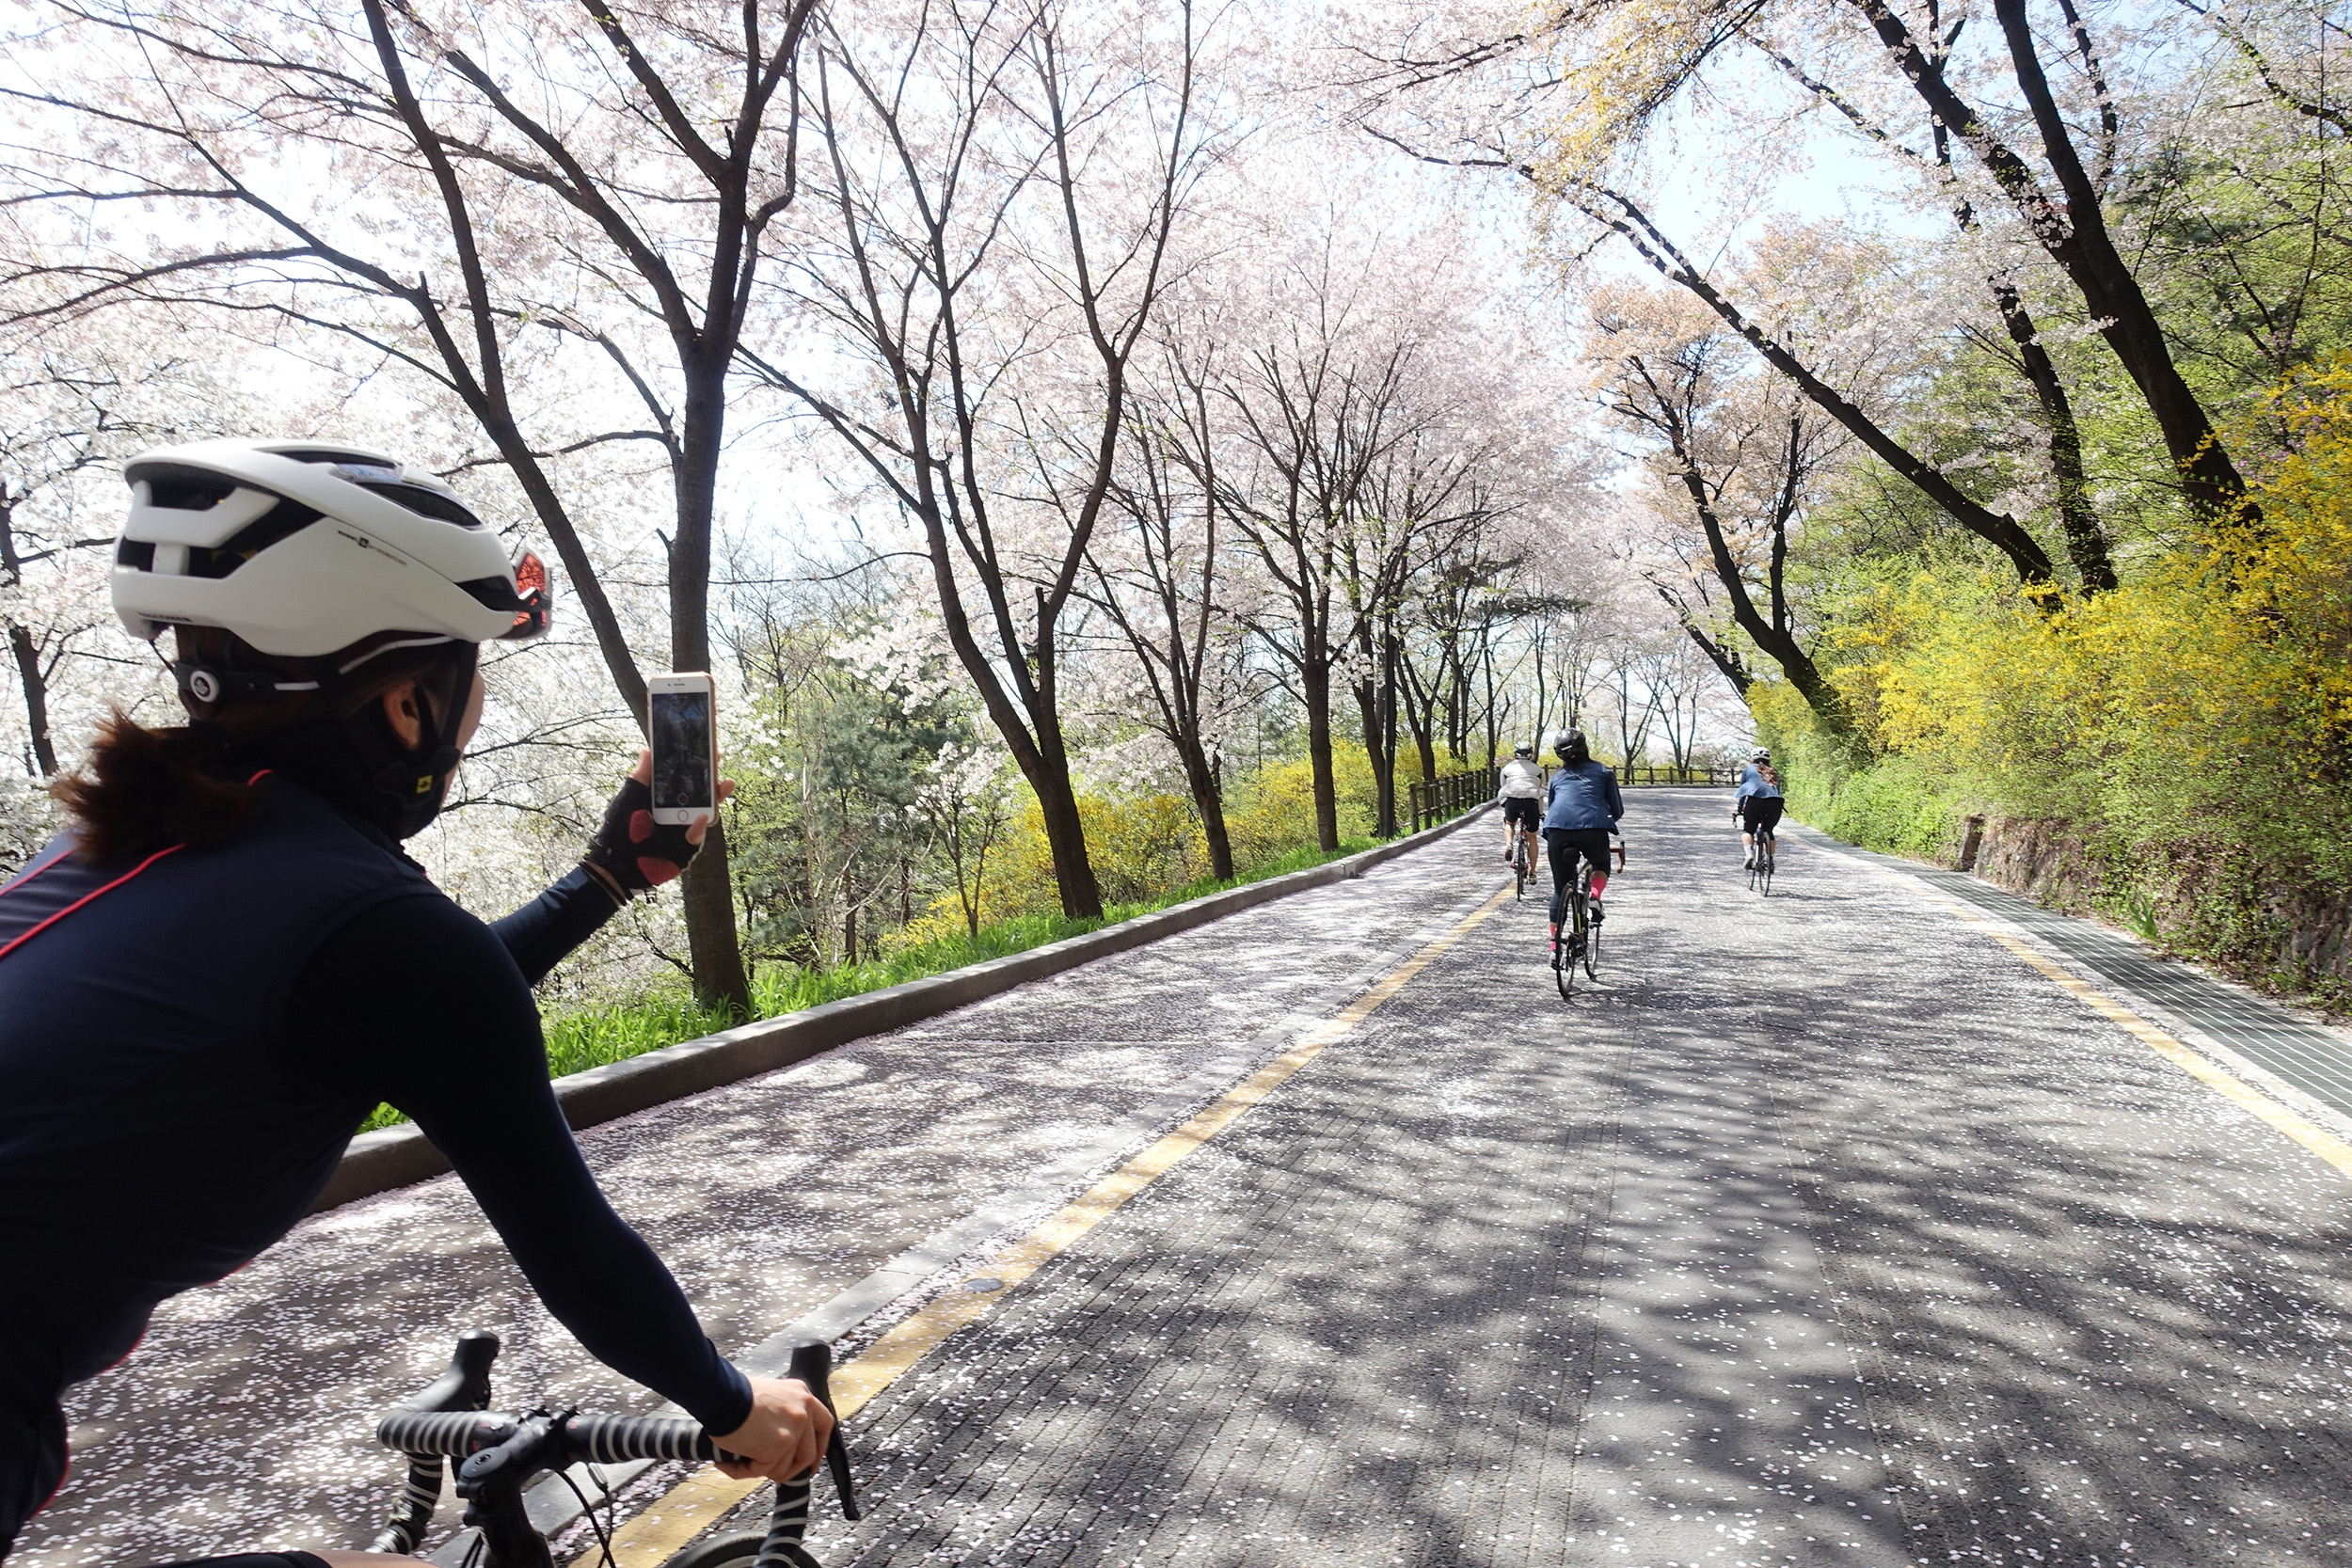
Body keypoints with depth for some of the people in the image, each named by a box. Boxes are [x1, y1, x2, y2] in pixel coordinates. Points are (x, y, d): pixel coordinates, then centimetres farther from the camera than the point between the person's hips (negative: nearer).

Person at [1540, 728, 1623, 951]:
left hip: (1557, 830, 2)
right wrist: (1607, 821, 39)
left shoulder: (1557, 776, 23)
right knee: (1601, 865, 30)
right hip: (1594, 829, -2)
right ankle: (1594, 895, 0)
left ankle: (1555, 942, 11)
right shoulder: (1603, 772, 18)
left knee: (1560, 888, 15)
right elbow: (1618, 810, 19)